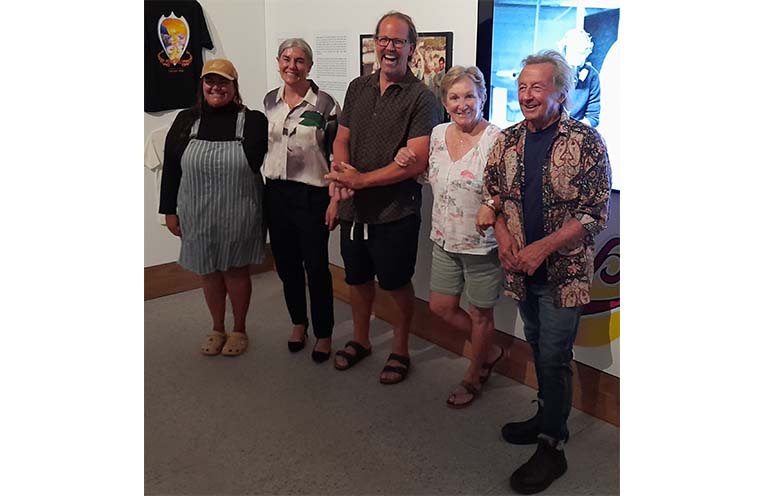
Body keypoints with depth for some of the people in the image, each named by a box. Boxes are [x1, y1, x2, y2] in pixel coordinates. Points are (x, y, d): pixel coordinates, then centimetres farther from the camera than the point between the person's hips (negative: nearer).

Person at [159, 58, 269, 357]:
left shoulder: (253, 122, -6)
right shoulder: (186, 121, 2)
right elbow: (170, 169, 6)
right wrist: (170, 210, 5)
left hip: (238, 217, -3)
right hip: (198, 216, 3)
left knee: (236, 271, 10)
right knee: (209, 272, 14)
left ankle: (239, 330, 30)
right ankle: (217, 329, 34)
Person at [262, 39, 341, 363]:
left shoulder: (325, 104, -9)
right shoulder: (270, 101, 7)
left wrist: (335, 199, -11)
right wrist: (262, 190, 13)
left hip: (312, 194, -5)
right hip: (276, 192, 5)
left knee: (316, 267, 1)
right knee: (286, 264, 14)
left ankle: (324, 333, 18)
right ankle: (298, 322, 34)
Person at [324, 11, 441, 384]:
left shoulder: (421, 99, -10)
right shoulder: (358, 88, 8)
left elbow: (415, 162, -18)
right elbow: (342, 139, 10)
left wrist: (361, 179, -20)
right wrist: (340, 171, -12)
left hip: (395, 211, -5)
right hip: (354, 207, 5)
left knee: (396, 283, 10)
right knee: (358, 277, 19)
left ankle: (400, 349, 31)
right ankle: (360, 340, 42)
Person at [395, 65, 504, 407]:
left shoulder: (495, 140, -17)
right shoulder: (438, 134, 3)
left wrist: (492, 207, -33)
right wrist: (407, 161, 0)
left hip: (482, 244, -7)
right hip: (445, 240, 7)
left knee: (480, 314, 11)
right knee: (441, 307, 16)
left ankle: (473, 378, 36)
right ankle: (489, 351, 40)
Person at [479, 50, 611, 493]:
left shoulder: (586, 142, -12)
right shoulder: (508, 140, 3)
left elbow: (595, 214, -14)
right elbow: (494, 193, 11)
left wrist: (543, 247, -21)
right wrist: (503, 235, -7)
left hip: (564, 271, -5)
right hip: (522, 269, 5)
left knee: (554, 356, 1)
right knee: (539, 349, 19)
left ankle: (552, 446, 16)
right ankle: (548, 417, 38)